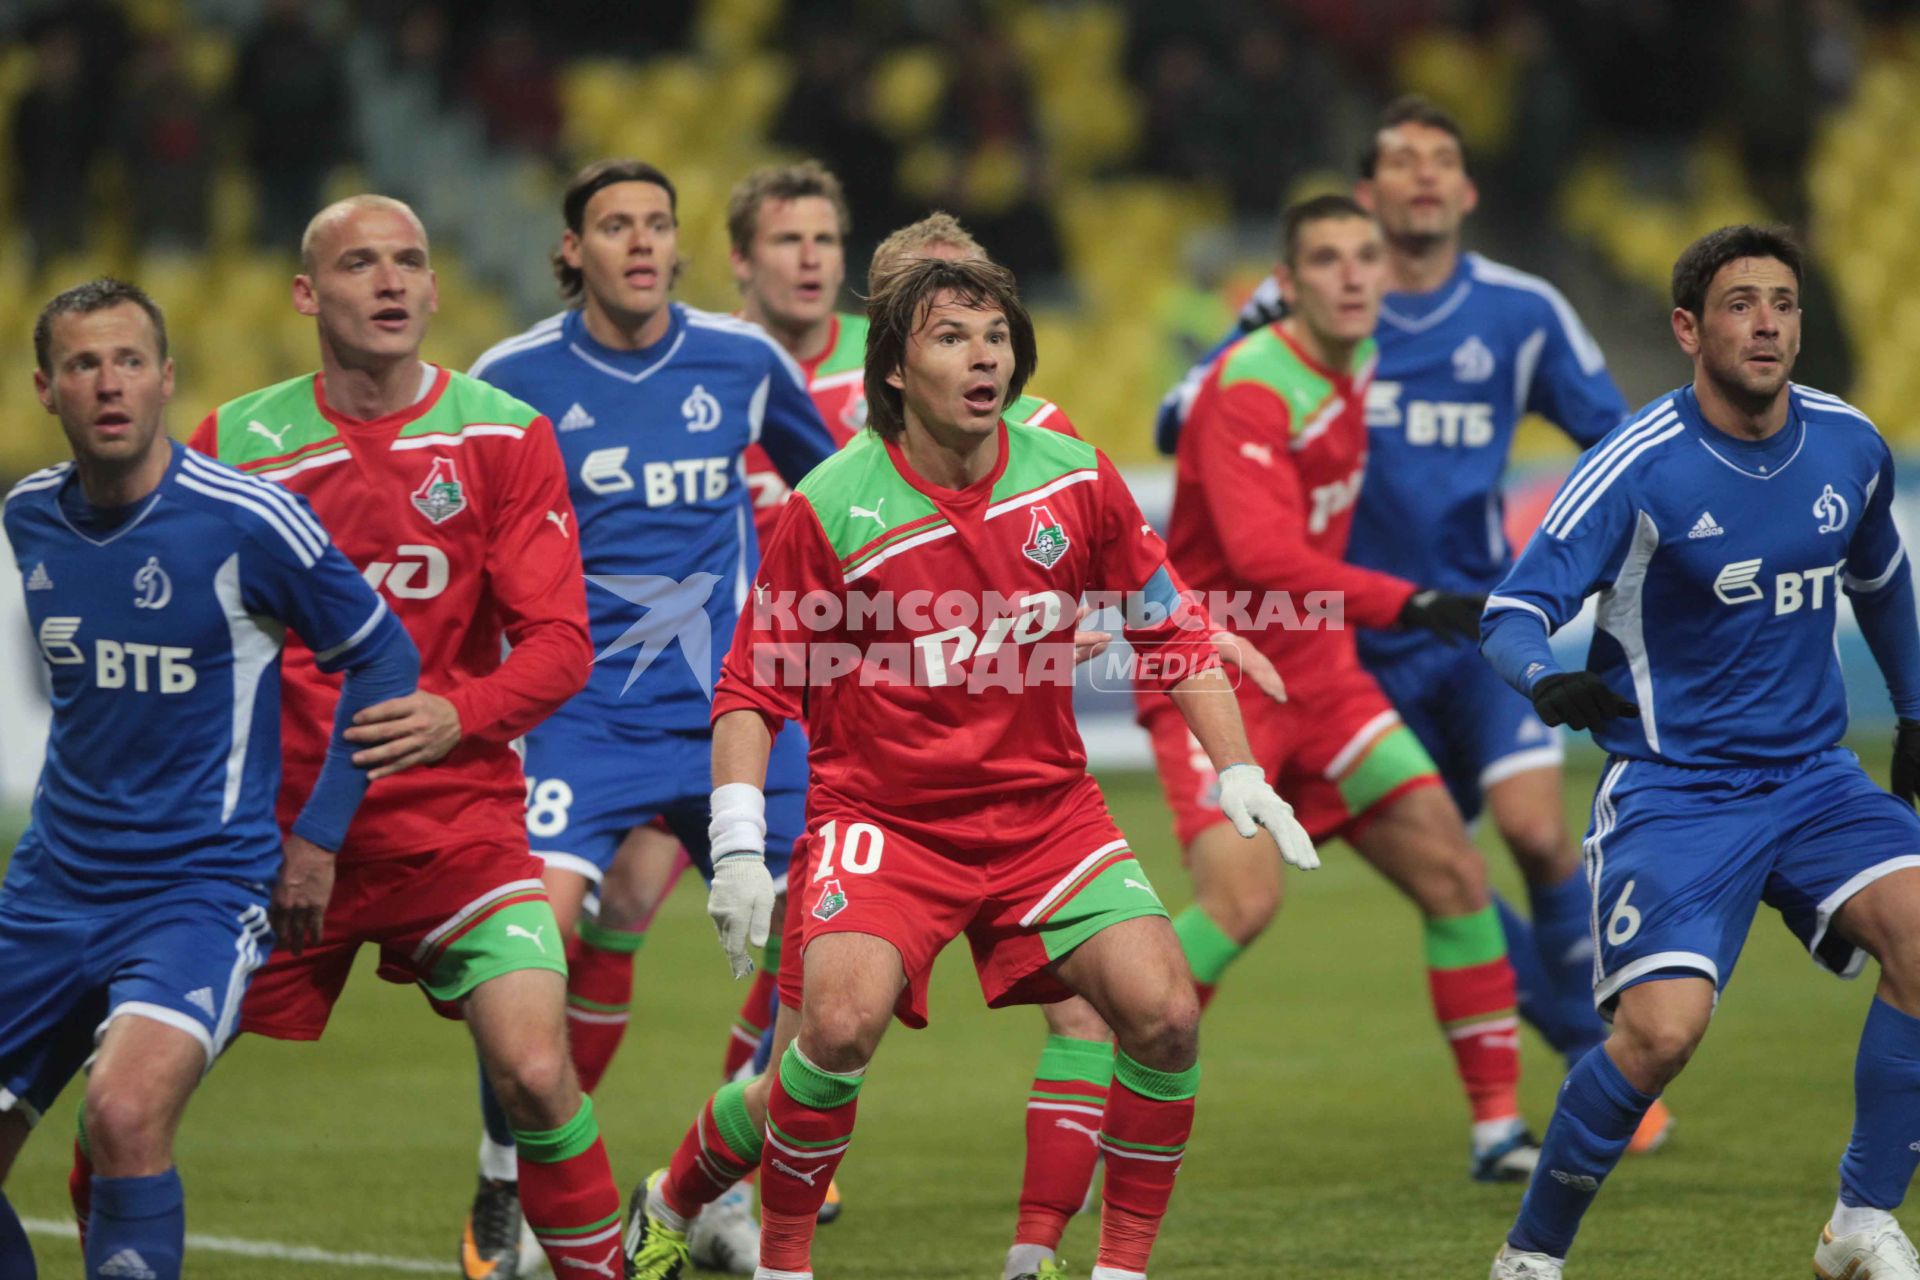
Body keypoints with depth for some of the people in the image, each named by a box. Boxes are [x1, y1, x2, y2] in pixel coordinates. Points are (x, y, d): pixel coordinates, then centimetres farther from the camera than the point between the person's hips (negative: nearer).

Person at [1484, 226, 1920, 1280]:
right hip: (1671, 786, -5)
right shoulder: (1637, 468, -14)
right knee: (1662, 1029, -22)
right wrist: (1547, 680, -38)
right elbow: (1513, 611, -17)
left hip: (1810, 774, 5)